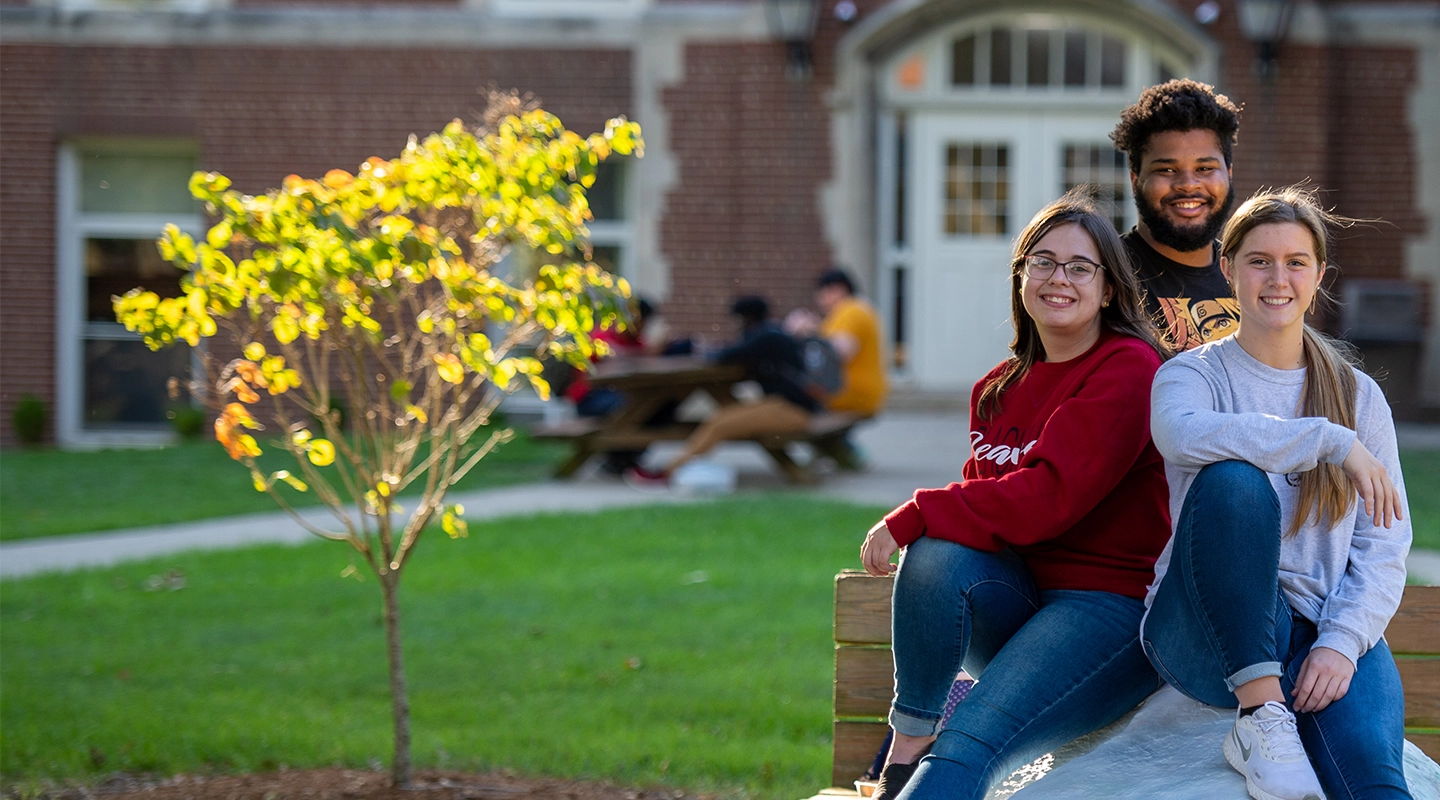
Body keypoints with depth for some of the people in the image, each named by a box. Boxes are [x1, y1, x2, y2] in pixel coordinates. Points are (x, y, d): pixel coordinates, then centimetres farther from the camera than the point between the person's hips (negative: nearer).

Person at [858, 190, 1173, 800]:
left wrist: (913, 518, -17)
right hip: (1017, 600, 7)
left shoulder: (1129, 370, -9)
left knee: (971, 745, -27)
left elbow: (1051, 495, -19)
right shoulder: (999, 389, 15)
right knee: (939, 551, -26)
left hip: (1112, 605, -7)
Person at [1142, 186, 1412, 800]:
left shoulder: (1359, 397, 16)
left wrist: (1341, 641, -12)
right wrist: (1331, 443, -24)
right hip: (1208, 633, 1)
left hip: (1326, 631, 0)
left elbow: (1384, 547, 7)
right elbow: (1182, 433, -21)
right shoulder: (1193, 375, 7)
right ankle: (1260, 716, -29)